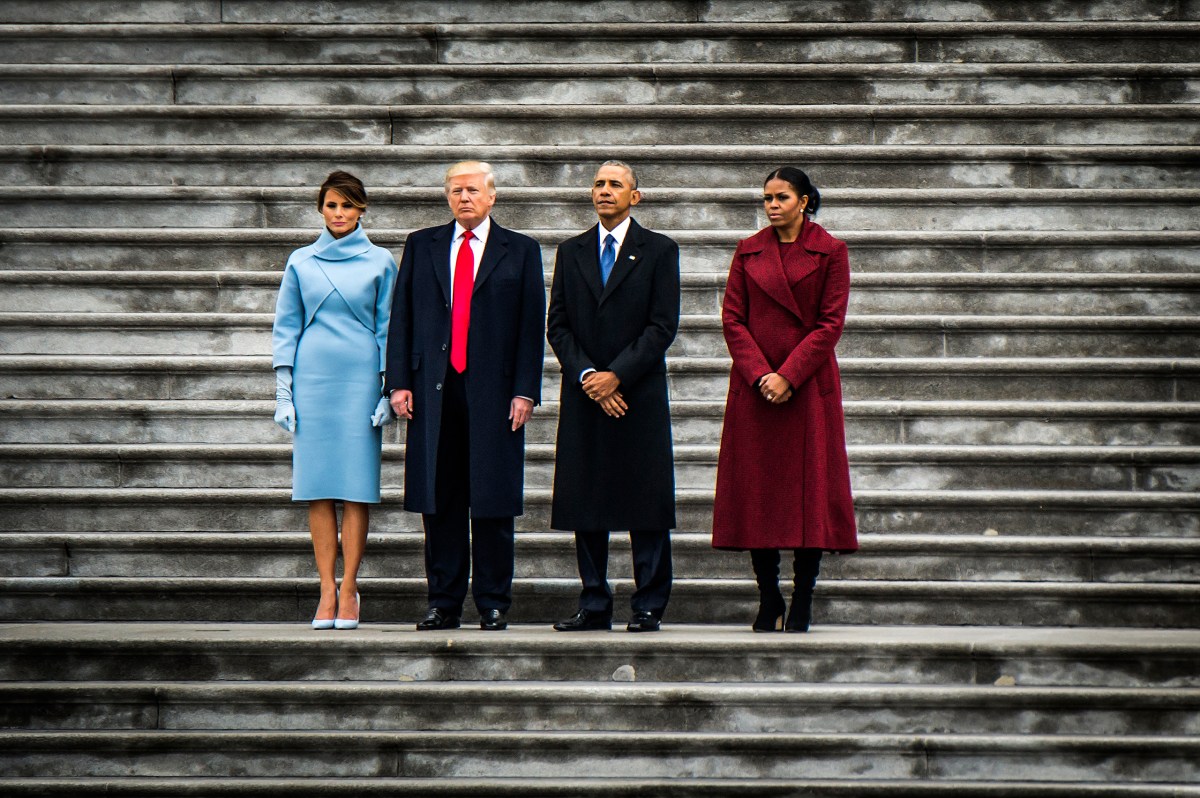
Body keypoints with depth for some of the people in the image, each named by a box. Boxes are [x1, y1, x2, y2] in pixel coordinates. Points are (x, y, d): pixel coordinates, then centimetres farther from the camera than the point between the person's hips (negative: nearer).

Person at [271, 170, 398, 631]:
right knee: (317, 487, -1)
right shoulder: (301, 262, 9)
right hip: (312, 380, 1)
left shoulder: (380, 262, 6)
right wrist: (283, 392, 4)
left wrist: (388, 389, -1)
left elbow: (388, 329, 7)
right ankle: (327, 590, 2)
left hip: (361, 380, -1)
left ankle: (348, 588, 1)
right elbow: (286, 329, 10)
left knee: (356, 486, -4)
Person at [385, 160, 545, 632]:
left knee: (493, 503, 0)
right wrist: (399, 381, 0)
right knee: (439, 502, 3)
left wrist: (525, 391, -5)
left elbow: (532, 327, 4)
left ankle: (493, 605, 7)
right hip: (433, 390, 2)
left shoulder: (520, 252, 8)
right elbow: (401, 318, 10)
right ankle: (443, 602, 8)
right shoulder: (421, 246, 14)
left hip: (494, 391, -2)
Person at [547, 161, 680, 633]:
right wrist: (586, 375, -7)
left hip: (641, 395, -3)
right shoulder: (571, 252, 13)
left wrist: (616, 375, -12)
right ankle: (594, 606, 10)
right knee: (585, 504, 4)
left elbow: (663, 326, -4)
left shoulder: (660, 251, 4)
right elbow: (557, 325, 8)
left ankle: (648, 607, 2)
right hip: (583, 397, 3)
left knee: (646, 506, -2)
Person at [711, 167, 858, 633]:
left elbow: (831, 323, -4)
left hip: (808, 385, -2)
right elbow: (732, 318, 4)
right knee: (756, 490, 1)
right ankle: (768, 601, 11)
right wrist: (760, 374, -9)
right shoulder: (748, 252, 9)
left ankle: (802, 606, 3)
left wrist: (788, 377, -13)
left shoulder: (830, 252, 2)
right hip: (754, 386, 2)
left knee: (808, 487, -3)